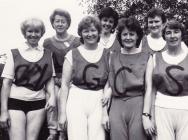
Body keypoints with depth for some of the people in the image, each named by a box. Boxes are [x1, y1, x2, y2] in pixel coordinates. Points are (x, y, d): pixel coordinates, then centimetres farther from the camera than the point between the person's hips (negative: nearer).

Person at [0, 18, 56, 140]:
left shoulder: (47, 54, 10)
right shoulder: (14, 53, 3)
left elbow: (50, 79, 11)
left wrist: (52, 96, -8)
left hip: (38, 104, 2)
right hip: (15, 103, -2)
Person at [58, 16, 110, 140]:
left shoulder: (107, 54, 7)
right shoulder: (72, 54, 3)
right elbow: (65, 84, 4)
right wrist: (62, 113, 1)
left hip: (98, 102, 1)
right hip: (76, 101, -1)